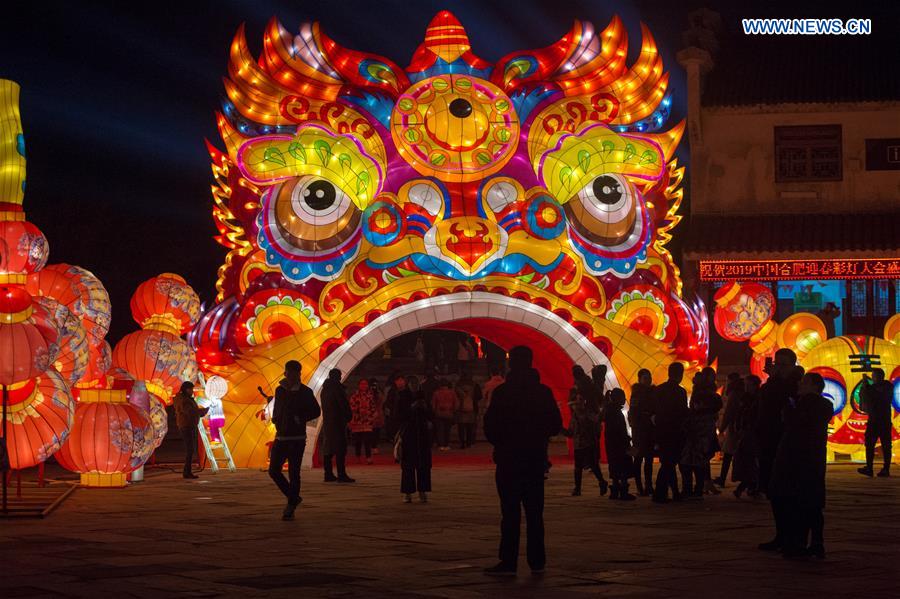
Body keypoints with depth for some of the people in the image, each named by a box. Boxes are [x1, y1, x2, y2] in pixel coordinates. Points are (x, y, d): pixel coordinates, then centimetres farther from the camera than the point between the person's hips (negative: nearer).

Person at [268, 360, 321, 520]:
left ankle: (291, 507, 1)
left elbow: (316, 411, 2)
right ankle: (293, 498, 20)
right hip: (281, 437, 5)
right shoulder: (280, 390, 10)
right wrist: (276, 419, 4)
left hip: (297, 439, -5)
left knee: (293, 473, -6)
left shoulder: (305, 392, -4)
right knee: (273, 471, 2)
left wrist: (300, 419, -10)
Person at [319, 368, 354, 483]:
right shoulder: (337, 388, -11)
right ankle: (341, 475, -13)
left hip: (327, 422, 9)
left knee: (328, 449, 10)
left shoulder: (325, 389, 15)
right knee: (340, 449, -9)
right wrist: (349, 416, 2)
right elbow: (344, 404, -13)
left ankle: (328, 474, 12)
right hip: (338, 422, -9)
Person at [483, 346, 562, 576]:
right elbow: (556, 424, 6)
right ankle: (537, 561, 11)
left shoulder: (503, 392, -10)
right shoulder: (543, 392, 3)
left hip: (509, 458, -4)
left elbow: (490, 426, -9)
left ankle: (509, 562, -7)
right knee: (534, 511, 10)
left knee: (510, 511, -4)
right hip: (535, 458, 4)